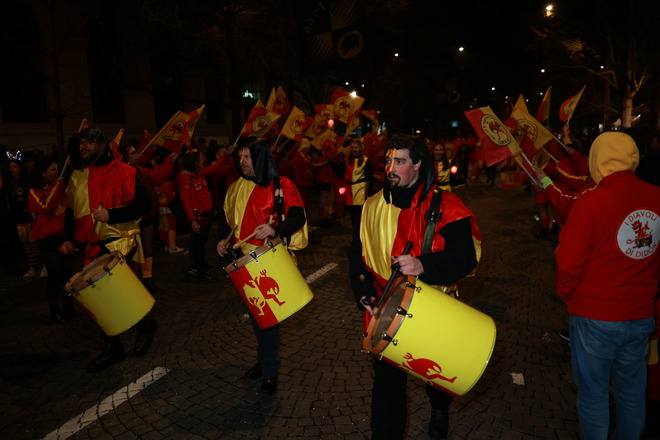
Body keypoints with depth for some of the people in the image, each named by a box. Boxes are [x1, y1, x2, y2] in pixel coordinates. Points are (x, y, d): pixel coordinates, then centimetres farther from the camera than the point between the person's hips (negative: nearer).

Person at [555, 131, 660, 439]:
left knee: (594, 394, 11)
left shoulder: (590, 203, -20)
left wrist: (566, 294, 3)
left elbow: (568, 263, -16)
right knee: (632, 391, 21)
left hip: (595, 318, -5)